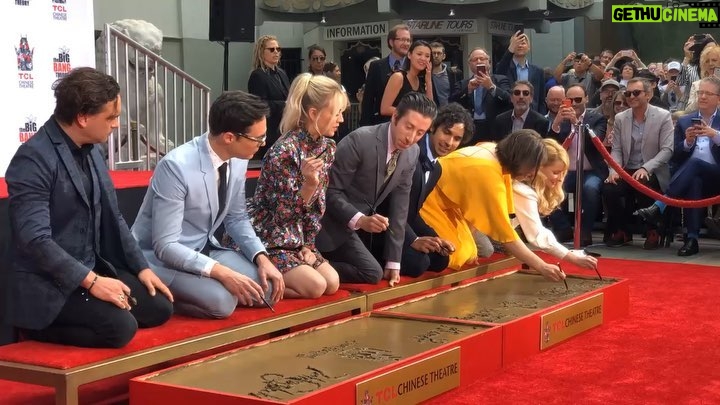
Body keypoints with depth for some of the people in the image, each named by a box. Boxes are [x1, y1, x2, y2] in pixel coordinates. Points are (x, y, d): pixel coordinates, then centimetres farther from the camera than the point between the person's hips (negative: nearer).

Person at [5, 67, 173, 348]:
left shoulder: (91, 150, 6)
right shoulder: (34, 159, -20)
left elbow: (111, 218, 14)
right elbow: (35, 239, -26)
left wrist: (141, 267, 7)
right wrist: (91, 281, -27)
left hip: (92, 267, 9)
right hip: (47, 282, -9)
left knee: (159, 308, 0)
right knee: (121, 327, -24)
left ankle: (75, 320, 9)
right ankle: (39, 326, -4)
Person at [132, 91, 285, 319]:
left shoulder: (238, 161, -6)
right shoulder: (177, 166, -28)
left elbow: (236, 218, 8)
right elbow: (165, 246, -27)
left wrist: (261, 258, -8)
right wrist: (222, 273, -34)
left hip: (204, 249, 8)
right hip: (162, 258, -8)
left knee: (266, 287, -8)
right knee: (221, 300, -30)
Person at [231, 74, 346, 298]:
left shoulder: (327, 147, 1)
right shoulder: (285, 151, -23)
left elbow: (318, 203, 8)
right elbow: (283, 213, -21)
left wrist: (308, 245, 1)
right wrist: (309, 184, -36)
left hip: (295, 239, 8)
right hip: (264, 238, -8)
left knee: (332, 283, -3)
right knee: (315, 286, -18)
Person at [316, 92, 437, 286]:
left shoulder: (412, 153, -4)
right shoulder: (360, 140, -25)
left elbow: (399, 206, -2)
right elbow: (331, 192, -21)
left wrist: (393, 261, -5)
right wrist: (359, 220, -38)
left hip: (368, 221, 8)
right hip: (337, 221, -8)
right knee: (373, 273, -22)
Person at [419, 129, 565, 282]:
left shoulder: (491, 149, -8)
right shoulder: (490, 175, -33)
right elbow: (506, 235, -29)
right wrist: (542, 266, -25)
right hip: (424, 204, -9)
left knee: (467, 256, 2)